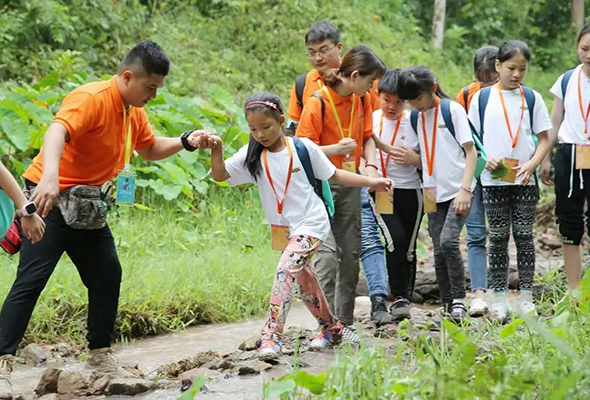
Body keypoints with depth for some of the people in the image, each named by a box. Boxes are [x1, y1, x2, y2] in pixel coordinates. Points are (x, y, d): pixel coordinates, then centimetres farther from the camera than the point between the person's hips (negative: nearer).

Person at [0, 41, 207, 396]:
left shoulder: (134, 112, 9)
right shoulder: (92, 99, -21)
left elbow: (150, 149, 26)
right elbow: (57, 131, -38)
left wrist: (185, 142, 7)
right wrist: (50, 177, -56)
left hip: (87, 207, 9)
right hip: (50, 200, -9)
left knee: (107, 274, 10)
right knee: (31, 280, -15)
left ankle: (101, 354, 25)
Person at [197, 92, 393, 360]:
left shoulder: (303, 147, -9)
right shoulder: (251, 156, -3)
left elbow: (333, 175, 2)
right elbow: (220, 175, -14)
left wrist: (370, 182, -2)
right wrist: (216, 150, -32)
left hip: (311, 223, -6)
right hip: (283, 228, 6)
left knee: (285, 269, -25)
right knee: (304, 281, 16)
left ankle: (271, 336, -29)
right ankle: (332, 328, 38)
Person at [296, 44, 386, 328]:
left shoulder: (361, 101, 5)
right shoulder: (318, 102, -16)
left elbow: (367, 136, 13)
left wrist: (371, 165, -5)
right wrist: (336, 149, -29)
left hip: (349, 184, 7)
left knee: (351, 253, 9)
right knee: (328, 251, -14)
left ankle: (345, 321, 17)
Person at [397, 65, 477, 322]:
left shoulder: (452, 110, -6)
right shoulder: (415, 117, 10)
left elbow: (470, 151, -7)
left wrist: (465, 189, -14)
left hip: (457, 192, -6)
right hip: (433, 194, 6)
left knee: (448, 241, -20)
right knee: (439, 252, 3)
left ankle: (459, 299, -9)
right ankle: (448, 306, 10)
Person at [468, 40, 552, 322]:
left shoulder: (532, 98, 4)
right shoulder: (482, 98, 3)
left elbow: (544, 139, 4)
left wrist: (531, 164, -11)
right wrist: (485, 159, -11)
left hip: (525, 181, 0)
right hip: (493, 181, 0)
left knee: (524, 236, 3)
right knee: (498, 238, 4)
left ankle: (526, 298, 9)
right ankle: (499, 299, 9)